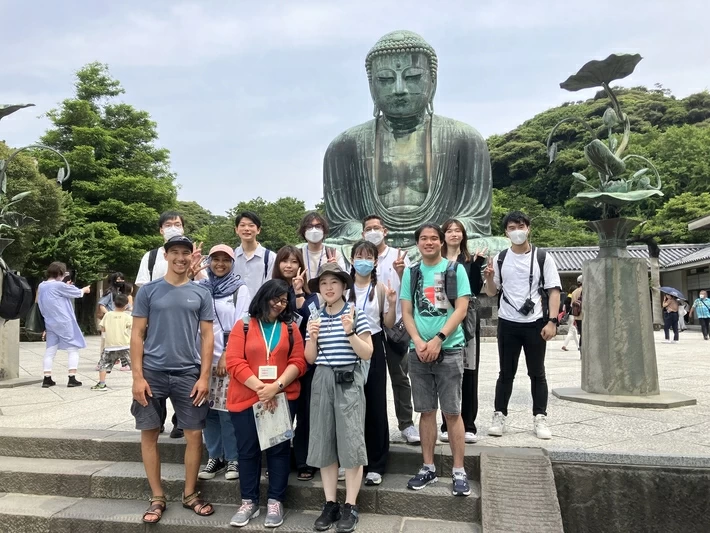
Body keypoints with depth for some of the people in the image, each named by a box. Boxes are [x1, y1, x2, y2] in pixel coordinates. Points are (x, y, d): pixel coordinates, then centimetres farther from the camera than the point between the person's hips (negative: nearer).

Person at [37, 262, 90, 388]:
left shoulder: (41, 286, 7)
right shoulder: (59, 285, -15)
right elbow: (77, 293, -3)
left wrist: (66, 286, 16)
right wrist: (85, 289, 19)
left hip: (50, 324, 7)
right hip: (64, 323, -7)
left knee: (50, 351, 10)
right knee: (73, 349, 2)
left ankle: (47, 379, 8)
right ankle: (72, 379, -2)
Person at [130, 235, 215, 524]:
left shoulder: (201, 293, 5)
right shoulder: (148, 291, 2)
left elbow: (207, 336, 4)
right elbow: (137, 335, 1)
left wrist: (204, 377, -3)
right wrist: (137, 376, -7)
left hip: (188, 374, 1)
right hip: (153, 373, 0)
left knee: (194, 434, 4)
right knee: (149, 434, 6)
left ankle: (190, 494, 21)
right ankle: (157, 497, 21)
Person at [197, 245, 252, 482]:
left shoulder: (240, 289, 1)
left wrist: (227, 355, -11)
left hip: (230, 358, -3)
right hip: (205, 358, 3)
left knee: (228, 410, -2)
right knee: (209, 410, 8)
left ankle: (233, 459, 11)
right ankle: (214, 457, 21)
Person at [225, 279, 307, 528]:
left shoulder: (290, 328, 7)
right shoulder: (243, 326, 3)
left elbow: (298, 362, -1)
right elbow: (234, 362, -6)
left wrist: (276, 386, -16)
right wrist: (260, 388, -15)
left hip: (282, 398, 1)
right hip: (246, 399, 0)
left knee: (279, 448, 6)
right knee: (248, 450, 7)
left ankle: (275, 502, 17)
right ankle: (249, 502, 20)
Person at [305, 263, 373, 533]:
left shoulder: (356, 314, -3)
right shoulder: (316, 318, 8)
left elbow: (367, 354, -5)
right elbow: (310, 359, 9)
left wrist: (350, 332, -19)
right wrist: (313, 338, -9)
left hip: (349, 381, -4)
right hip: (322, 381, 4)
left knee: (350, 441, -1)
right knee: (324, 442, 7)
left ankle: (350, 506, 11)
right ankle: (330, 504, 19)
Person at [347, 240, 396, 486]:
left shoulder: (381, 289, 1)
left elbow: (389, 324, 3)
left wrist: (393, 304, -14)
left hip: (372, 347, 0)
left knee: (375, 406, 2)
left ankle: (375, 465, 13)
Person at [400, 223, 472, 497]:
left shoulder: (455, 269, 1)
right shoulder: (411, 273, 9)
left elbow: (461, 310, -6)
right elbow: (406, 312, 7)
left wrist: (438, 339, -16)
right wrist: (418, 342, -9)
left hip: (449, 350, -3)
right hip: (418, 351, 3)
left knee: (452, 412, 0)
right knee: (426, 411, 9)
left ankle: (459, 471, 9)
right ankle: (428, 468, 19)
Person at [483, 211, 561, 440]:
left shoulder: (543, 258, 0)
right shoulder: (500, 259, 6)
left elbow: (554, 291, -2)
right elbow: (492, 292, 11)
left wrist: (552, 321, -12)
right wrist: (489, 278, -11)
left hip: (535, 323, -1)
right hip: (507, 323, 2)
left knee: (537, 372, 8)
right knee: (506, 372, 8)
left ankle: (540, 419, 16)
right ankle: (499, 416, 16)